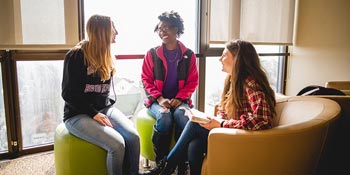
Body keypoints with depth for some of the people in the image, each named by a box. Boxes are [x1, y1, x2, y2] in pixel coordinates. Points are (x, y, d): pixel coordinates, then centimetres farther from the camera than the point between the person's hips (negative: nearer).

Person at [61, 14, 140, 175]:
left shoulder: (105, 55, 10)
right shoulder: (76, 55, -11)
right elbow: (69, 94, -12)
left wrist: (109, 105, 2)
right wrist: (93, 113, -19)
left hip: (105, 109, 6)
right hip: (79, 115, -5)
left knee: (133, 137, -22)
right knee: (117, 144, -28)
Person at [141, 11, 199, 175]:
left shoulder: (188, 55, 4)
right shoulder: (152, 53, 3)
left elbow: (192, 82, 5)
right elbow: (146, 79, 2)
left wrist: (179, 98, -11)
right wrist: (160, 98, -12)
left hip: (180, 100, 1)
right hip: (157, 100, 0)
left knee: (182, 115, -33)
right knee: (164, 116, -33)